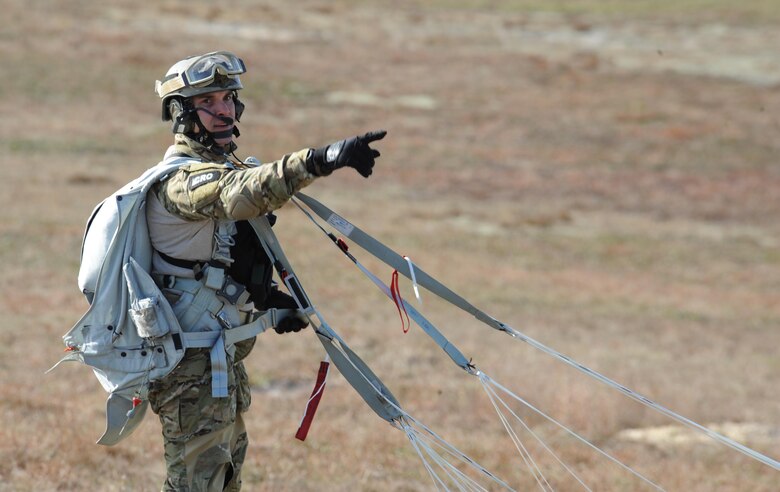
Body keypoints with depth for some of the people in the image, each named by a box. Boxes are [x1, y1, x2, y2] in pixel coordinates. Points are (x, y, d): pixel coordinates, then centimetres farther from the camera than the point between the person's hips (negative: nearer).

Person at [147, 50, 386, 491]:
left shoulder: (224, 165, 13)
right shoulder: (181, 177, -19)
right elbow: (240, 194, -41)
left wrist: (268, 297, 7)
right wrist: (319, 161, -54)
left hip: (223, 354, 10)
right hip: (193, 360, -10)